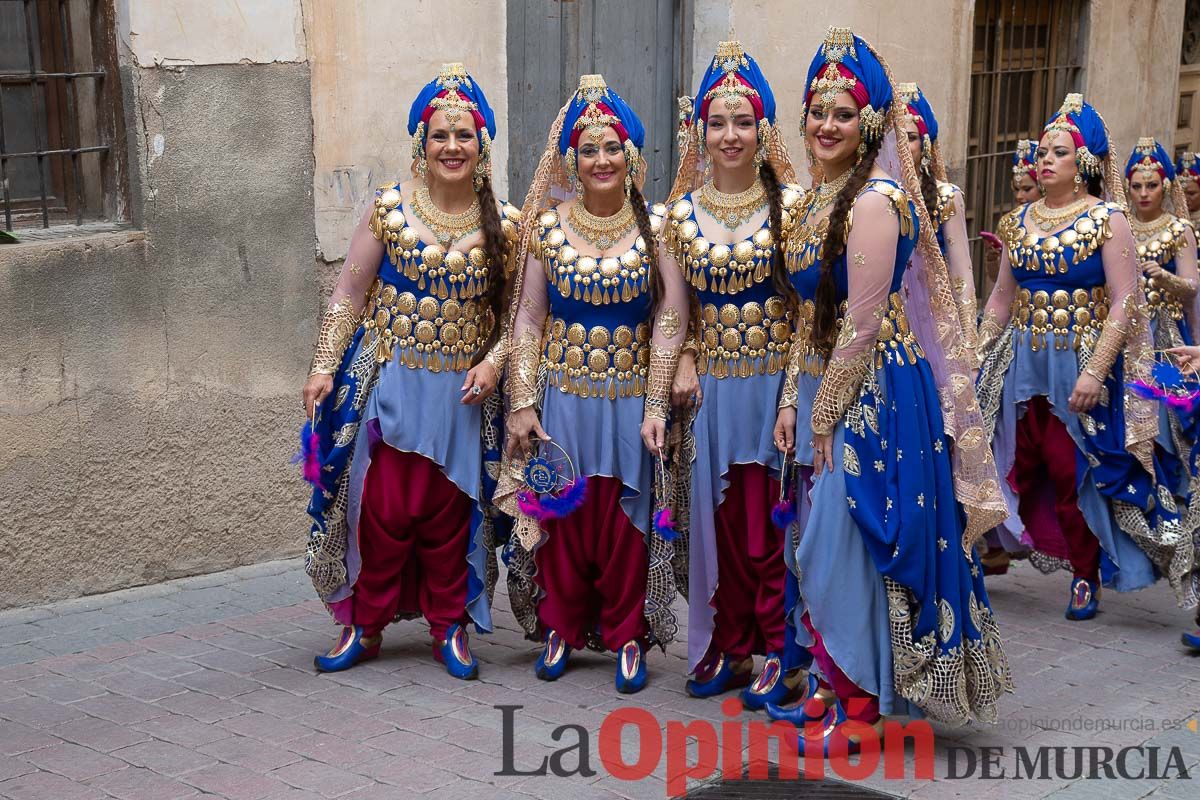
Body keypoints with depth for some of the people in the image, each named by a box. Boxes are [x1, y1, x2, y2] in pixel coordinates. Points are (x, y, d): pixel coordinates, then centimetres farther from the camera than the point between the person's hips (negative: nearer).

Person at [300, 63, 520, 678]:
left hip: (463, 390, 1)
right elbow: (350, 293, 1)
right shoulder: (389, 207, -3)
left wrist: (492, 363, -9)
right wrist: (323, 369, -2)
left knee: (449, 513, 7)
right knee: (382, 508, 0)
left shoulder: (503, 223, 0)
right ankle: (366, 625, 16)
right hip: (390, 381, -1)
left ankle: (450, 628, 21)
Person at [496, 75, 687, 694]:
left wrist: (656, 405, -12)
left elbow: (670, 320, -5)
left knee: (624, 522, 3)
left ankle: (626, 637, 16)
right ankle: (561, 629, 22)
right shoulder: (549, 226, 2)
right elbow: (527, 320, 2)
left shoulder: (654, 227, -1)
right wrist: (523, 405, -3)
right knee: (562, 518, 6)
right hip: (562, 396, 1)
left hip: (630, 398, -1)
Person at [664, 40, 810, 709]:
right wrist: (685, 365, -3)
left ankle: (782, 654, 10)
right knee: (721, 519, 9)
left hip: (774, 380, -3)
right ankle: (730, 648, 21)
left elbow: (808, 303, -6)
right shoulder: (684, 212, 6)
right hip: (713, 386, 4)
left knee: (771, 522, -1)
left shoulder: (790, 204, -4)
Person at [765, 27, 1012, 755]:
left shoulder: (875, 200, -18)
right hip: (826, 393, 9)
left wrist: (826, 417, -15)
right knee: (825, 547, 15)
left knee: (847, 547, -2)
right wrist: (793, 401, 8)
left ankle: (861, 707, 11)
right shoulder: (825, 198, 11)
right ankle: (832, 687, 28)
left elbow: (864, 326, -20)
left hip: (871, 396, -9)